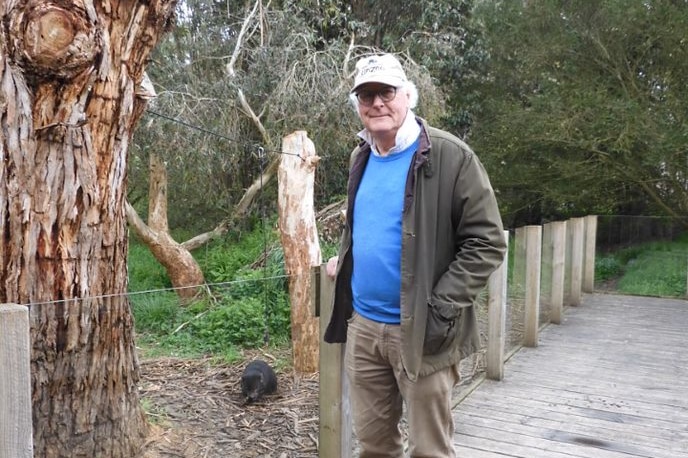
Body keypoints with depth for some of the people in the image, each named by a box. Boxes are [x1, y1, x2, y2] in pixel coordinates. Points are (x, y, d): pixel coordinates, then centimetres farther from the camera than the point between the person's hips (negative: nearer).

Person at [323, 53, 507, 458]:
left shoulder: (450, 156, -12)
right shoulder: (361, 158, 9)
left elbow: (487, 242, -14)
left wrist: (441, 308, -19)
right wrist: (343, 258, 10)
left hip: (419, 331, -6)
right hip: (362, 325, 6)